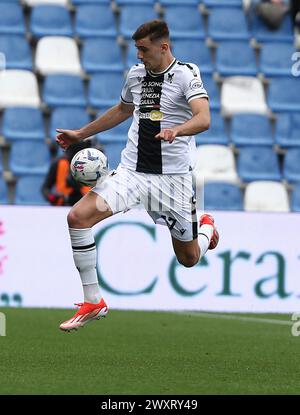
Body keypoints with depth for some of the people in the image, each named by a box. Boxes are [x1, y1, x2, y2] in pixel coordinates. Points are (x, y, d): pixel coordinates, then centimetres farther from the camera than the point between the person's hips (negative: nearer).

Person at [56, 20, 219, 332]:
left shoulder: (186, 73, -8)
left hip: (173, 176, -4)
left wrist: (176, 130, -45)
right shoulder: (136, 74, 9)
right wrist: (81, 134, 34)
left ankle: (207, 226, 45)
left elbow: (203, 118, -24)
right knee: (78, 216, -20)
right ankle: (93, 302, -11)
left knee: (189, 259, 7)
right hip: (132, 171, 4)